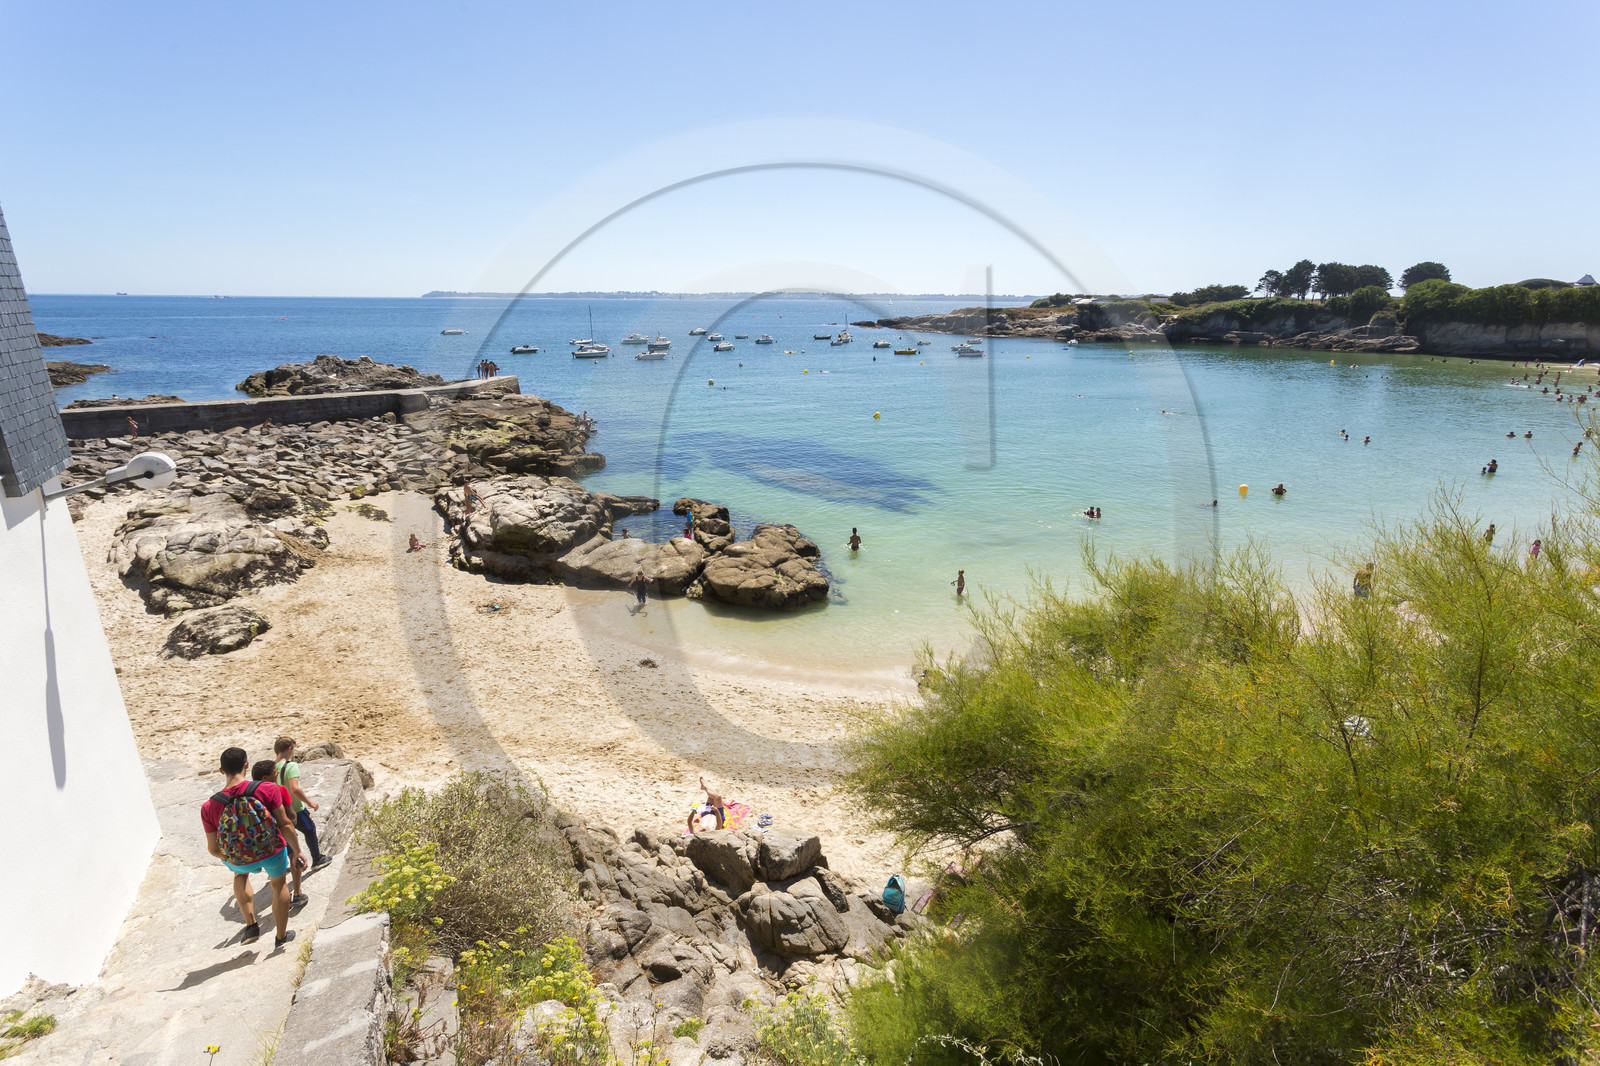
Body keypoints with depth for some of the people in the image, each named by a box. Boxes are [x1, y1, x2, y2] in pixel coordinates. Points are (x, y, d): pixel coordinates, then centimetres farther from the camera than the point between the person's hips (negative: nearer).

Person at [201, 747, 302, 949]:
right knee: (279, 884, 29)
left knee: (240, 872, 38)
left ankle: (251, 925, 33)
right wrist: (296, 851, 2)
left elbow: (213, 849, -7)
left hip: (240, 860, 1)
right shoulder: (267, 790, -23)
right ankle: (281, 936, 44)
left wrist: (229, 859, 16)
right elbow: (285, 825, -15)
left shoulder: (209, 808, -18)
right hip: (273, 853, -1)